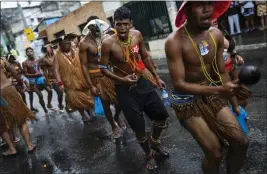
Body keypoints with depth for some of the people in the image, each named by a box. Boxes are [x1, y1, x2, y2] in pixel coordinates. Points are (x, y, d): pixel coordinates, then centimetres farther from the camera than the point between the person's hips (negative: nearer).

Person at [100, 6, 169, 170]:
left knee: (162, 115, 12)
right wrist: (122, 79, -23)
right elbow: (103, 68, -10)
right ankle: (150, 154, 34)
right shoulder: (108, 43, -19)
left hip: (142, 82, 5)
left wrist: (156, 77, 11)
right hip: (124, 88, -4)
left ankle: (155, 141, 42)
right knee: (139, 127, 4)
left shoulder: (137, 35, -6)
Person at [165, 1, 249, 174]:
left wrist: (235, 105, 10)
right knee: (215, 153, -3)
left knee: (241, 142, 3)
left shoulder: (216, 34, -4)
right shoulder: (175, 42, -23)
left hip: (210, 93, 6)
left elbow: (222, 72, 6)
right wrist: (218, 90, -32)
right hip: (187, 100, -5)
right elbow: (179, 84, -23)